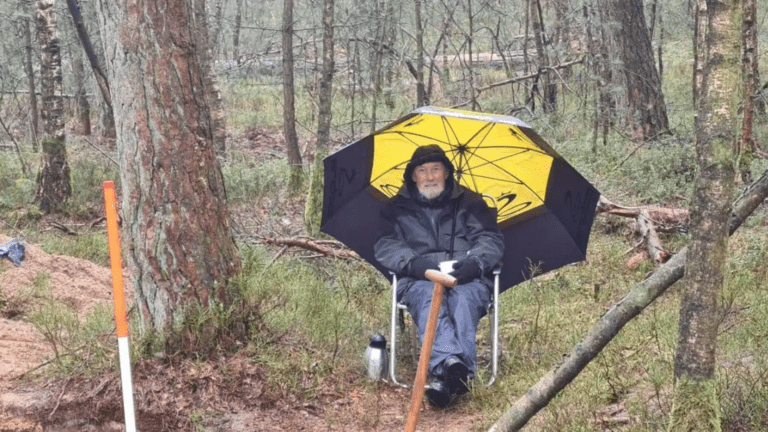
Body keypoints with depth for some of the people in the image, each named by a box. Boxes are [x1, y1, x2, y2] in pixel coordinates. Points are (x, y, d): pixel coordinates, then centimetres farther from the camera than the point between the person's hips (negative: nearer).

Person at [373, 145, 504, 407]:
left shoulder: (470, 203, 22)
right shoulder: (398, 208, 21)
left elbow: (491, 239, 10)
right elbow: (386, 246, 7)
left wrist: (476, 261, -14)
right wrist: (412, 262, -16)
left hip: (467, 279, 0)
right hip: (419, 280, 0)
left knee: (464, 297, -37)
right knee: (428, 296, -38)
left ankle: (444, 378, -55)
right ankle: (452, 364, -62)